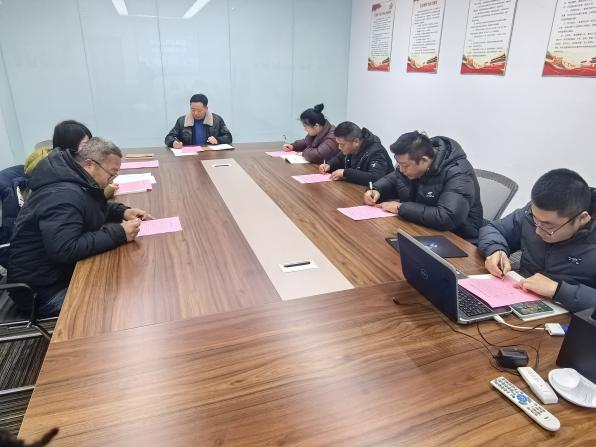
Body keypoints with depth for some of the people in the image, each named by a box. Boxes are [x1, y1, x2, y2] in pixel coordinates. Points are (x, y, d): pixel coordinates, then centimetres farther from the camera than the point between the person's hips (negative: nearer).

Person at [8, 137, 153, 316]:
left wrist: (123, 212, 0)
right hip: (44, 290, -9)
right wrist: (118, 234, -33)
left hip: (64, 269, 10)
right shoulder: (63, 196, -28)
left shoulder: (77, 181, 2)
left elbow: (93, 208, 20)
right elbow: (65, 250, -36)